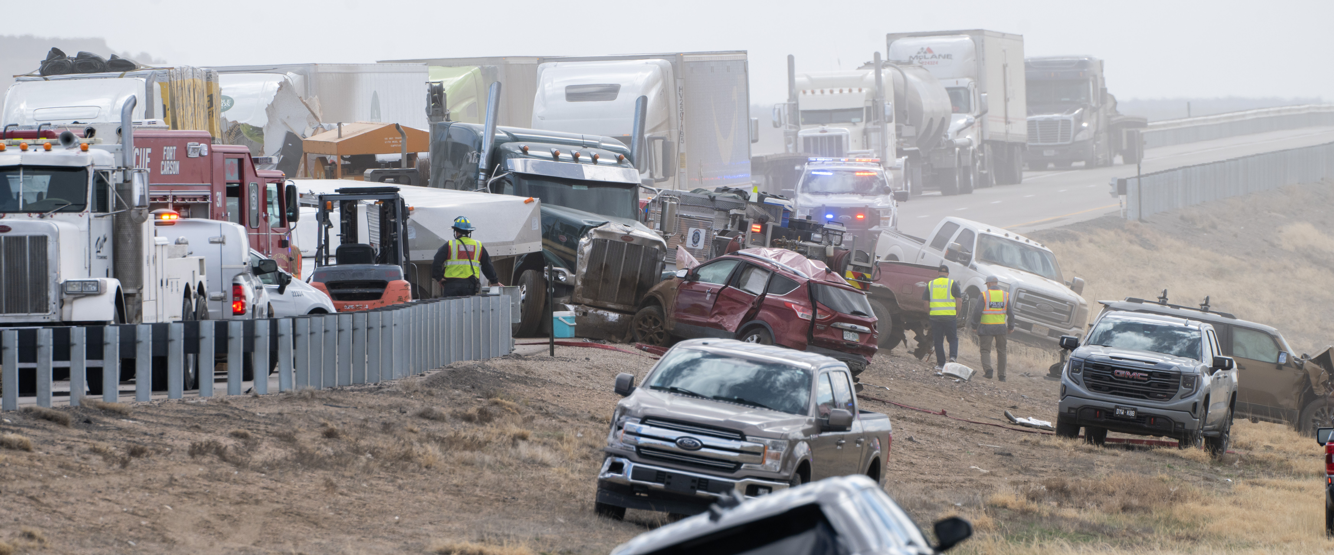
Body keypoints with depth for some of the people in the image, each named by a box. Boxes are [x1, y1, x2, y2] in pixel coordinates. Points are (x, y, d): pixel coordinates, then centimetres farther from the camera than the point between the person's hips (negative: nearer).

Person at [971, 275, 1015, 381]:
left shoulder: (984, 295, -7)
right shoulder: (1005, 295, 3)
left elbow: (977, 312, -11)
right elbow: (1010, 313, 7)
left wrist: (975, 324, 2)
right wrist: (1011, 327, 17)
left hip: (986, 328, -3)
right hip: (1001, 328, 3)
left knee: (985, 350, 2)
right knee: (1001, 351, 13)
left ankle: (987, 369, -21)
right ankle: (1001, 374, 15)